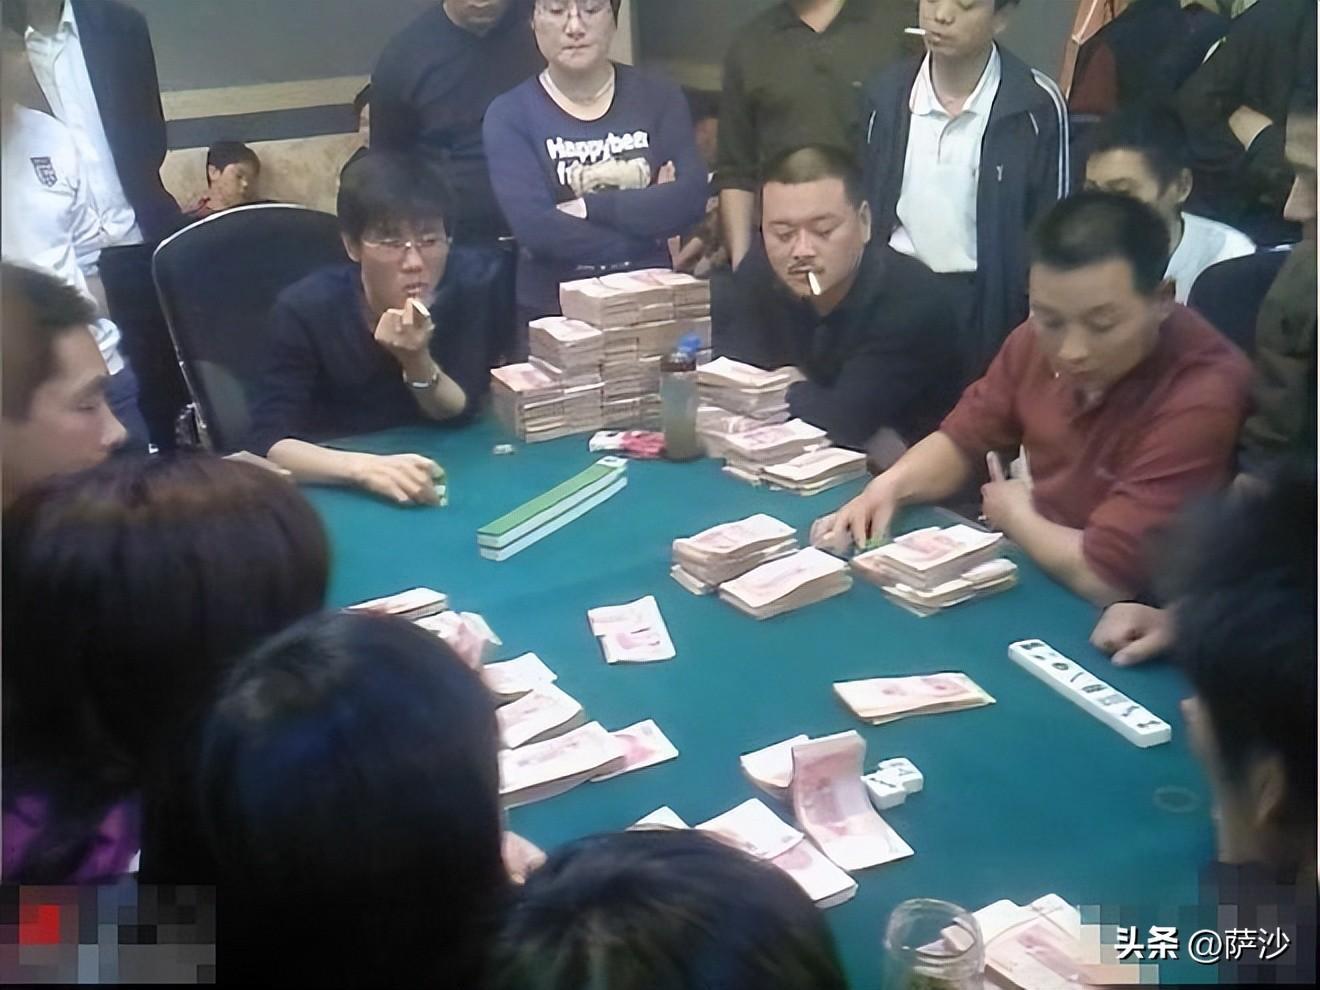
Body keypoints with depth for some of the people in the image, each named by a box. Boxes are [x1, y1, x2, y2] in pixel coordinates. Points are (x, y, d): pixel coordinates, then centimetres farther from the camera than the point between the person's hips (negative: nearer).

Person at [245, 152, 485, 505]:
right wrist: (364, 466, -41)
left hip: (428, 481, 3)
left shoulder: (451, 301, -8)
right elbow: (269, 444, -24)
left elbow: (461, 413, -3)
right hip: (333, 491, -3)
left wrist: (417, 361, -23)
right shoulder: (307, 309, -18)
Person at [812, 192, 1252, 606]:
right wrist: (889, 486, -8)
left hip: (1123, 628, -6)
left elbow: (1103, 576, -27)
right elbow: (965, 437, 10)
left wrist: (1014, 514, -10)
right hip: (1033, 575, 6)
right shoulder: (1042, 336, -5)